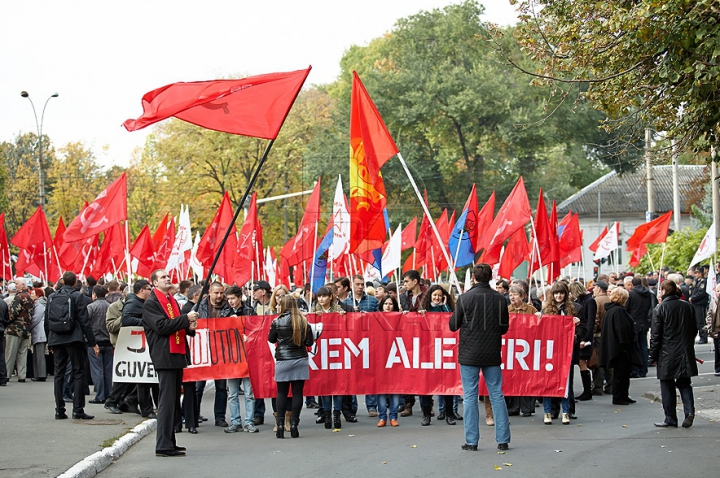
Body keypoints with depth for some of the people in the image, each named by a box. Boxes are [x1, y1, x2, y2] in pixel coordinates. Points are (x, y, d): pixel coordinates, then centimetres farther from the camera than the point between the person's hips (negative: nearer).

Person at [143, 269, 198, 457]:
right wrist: (186, 319, -17)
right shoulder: (151, 304, -7)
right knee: (167, 401, -10)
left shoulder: (172, 300, 19)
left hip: (178, 355, 9)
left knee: (174, 401, 12)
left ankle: (169, 442, 18)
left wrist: (190, 327, 4)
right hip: (164, 356, -9)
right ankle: (163, 446, -10)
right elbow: (161, 326, -19)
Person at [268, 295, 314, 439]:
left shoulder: (277, 322, -6)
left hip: (283, 361, -1)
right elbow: (309, 342, 2)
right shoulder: (304, 321, -1)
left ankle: (280, 424, 1)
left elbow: (271, 339, 7)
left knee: (282, 392, 6)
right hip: (300, 360, 1)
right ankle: (294, 424, 0)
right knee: (297, 392, 3)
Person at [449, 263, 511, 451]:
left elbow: (453, 325, -2)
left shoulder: (465, 298, -9)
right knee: (497, 395, 9)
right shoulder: (500, 299, -1)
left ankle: (472, 441, 2)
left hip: (469, 355, -2)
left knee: (470, 396, 3)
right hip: (492, 355, 2)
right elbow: (505, 327, 8)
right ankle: (503, 440, 8)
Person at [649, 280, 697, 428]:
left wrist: (653, 356, -1)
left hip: (667, 354, -4)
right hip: (685, 353, 4)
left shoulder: (660, 309, -10)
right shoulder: (687, 306, 4)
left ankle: (670, 418, 8)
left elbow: (655, 335, -8)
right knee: (684, 383, 13)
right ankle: (689, 410, -7)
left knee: (667, 387, 5)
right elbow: (694, 330, 12)